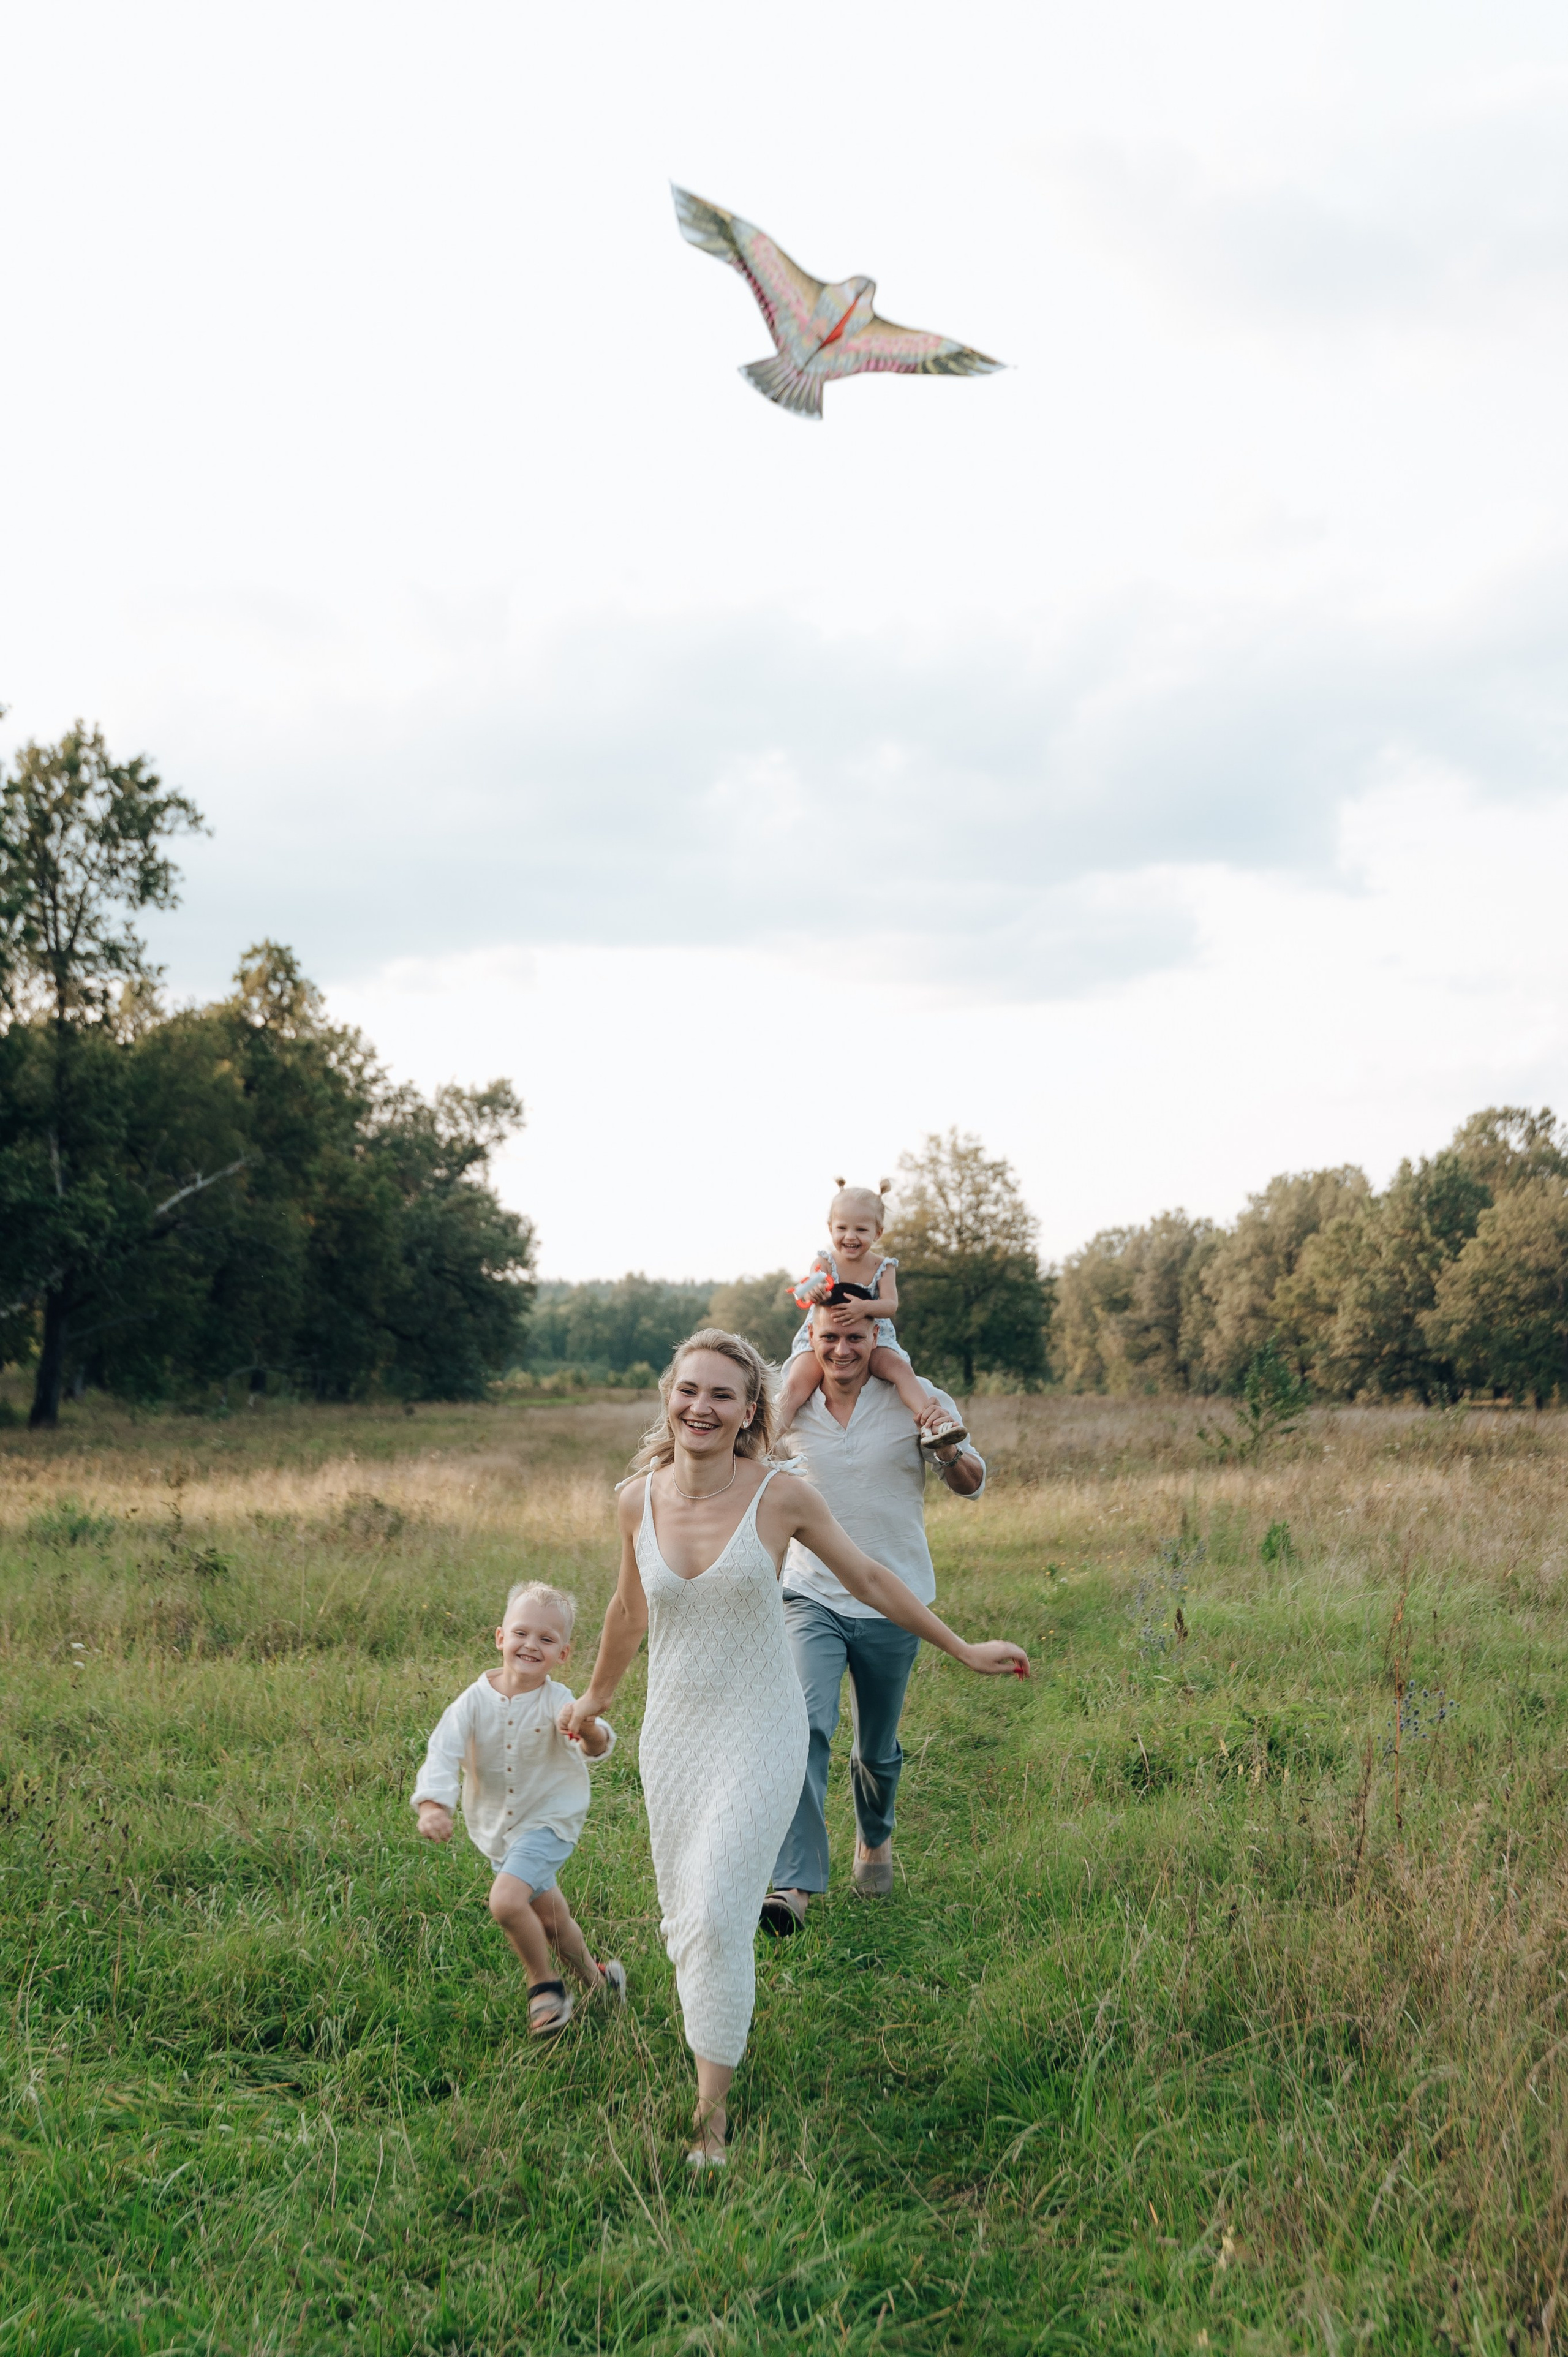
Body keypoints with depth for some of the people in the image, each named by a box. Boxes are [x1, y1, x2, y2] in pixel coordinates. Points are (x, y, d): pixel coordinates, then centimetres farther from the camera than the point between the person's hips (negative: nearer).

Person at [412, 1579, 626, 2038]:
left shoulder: (557, 1702, -23)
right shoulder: (476, 1699, -14)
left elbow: (597, 1746, -39)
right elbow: (443, 1752, -18)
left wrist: (591, 1733, -63)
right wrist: (432, 1803, -35)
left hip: (549, 1820, -5)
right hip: (497, 1827, 5)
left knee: (506, 1901, -24)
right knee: (548, 1920, 18)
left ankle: (544, 1986, 1)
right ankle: (596, 1980, 44)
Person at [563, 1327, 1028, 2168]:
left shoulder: (779, 1496, -12)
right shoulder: (640, 1498, -4)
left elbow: (869, 1577, 2)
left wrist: (963, 1650, 8)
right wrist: (596, 1697, 28)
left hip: (759, 1735, -3)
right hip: (673, 1732, 4)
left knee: (716, 1916, -13)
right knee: (682, 1918, 9)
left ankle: (713, 2110, 2)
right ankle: (715, 2026, 38)